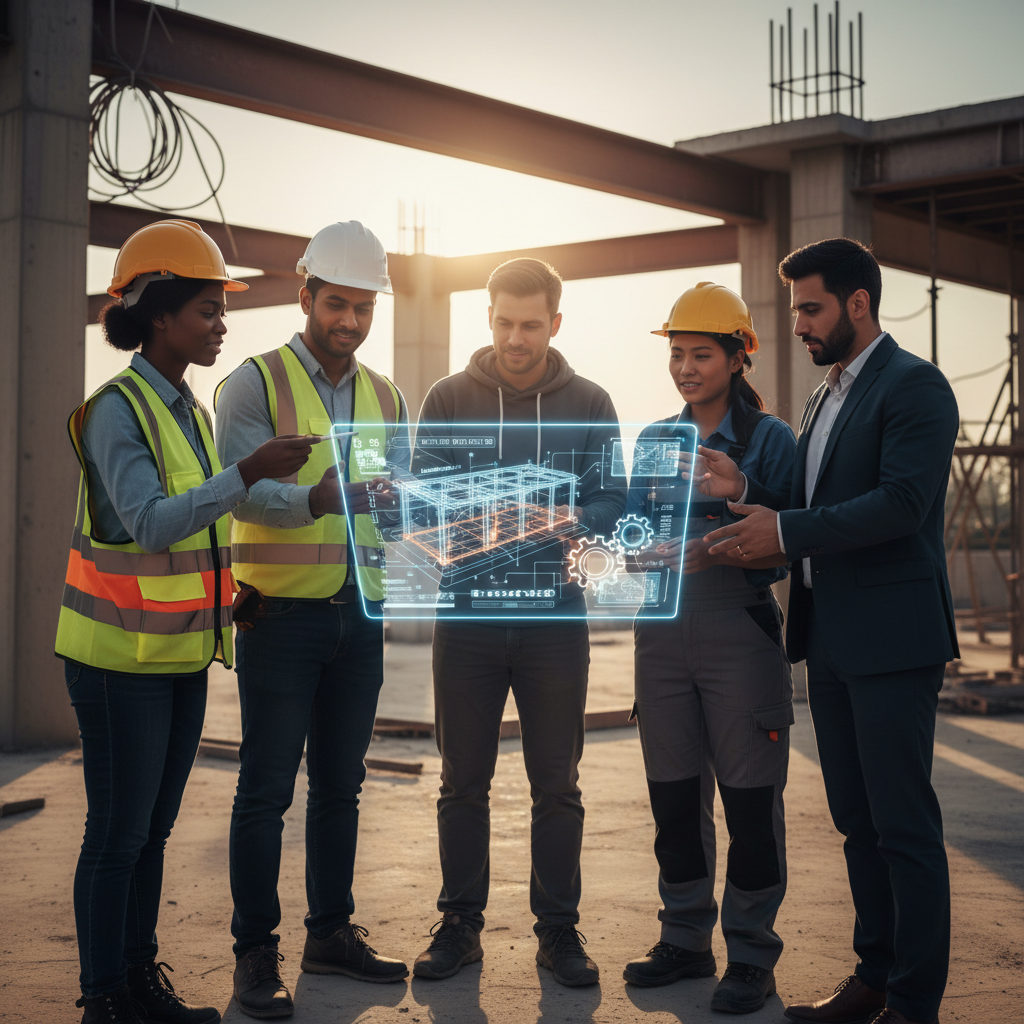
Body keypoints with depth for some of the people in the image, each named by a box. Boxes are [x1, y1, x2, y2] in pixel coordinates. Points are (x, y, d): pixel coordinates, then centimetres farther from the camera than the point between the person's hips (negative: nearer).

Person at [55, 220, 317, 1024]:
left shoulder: (191, 411, 10)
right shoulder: (119, 409, -15)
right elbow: (149, 524, -27)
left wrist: (228, 595, 11)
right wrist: (250, 474, -33)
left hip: (182, 655, 8)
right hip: (121, 656, -8)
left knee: (154, 827, 14)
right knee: (118, 831, 0)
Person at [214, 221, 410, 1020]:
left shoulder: (386, 398, 13)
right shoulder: (256, 383, -4)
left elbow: (404, 497, 11)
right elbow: (242, 489, -16)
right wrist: (313, 498, -34)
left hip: (360, 613, 5)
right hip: (283, 613, -5)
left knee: (340, 782, 13)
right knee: (267, 786, -1)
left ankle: (332, 932, 25)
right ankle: (256, 953, 8)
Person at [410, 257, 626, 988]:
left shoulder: (589, 403, 3)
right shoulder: (449, 398, 3)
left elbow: (612, 501, 0)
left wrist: (569, 523, -22)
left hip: (555, 617, 0)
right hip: (468, 613, 0)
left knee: (557, 785, 6)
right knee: (463, 782, 7)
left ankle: (559, 929, 18)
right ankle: (460, 925, 20)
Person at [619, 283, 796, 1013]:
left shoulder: (769, 439, -1)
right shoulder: (654, 439, 12)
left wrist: (740, 492, -23)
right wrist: (646, 555, -12)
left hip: (738, 631, -5)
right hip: (663, 635, 5)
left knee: (750, 797, -1)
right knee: (674, 795, 11)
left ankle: (751, 957, 12)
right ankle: (686, 940, 25)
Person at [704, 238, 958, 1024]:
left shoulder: (914, 386, -9)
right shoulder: (828, 396, 19)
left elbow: (903, 501, -20)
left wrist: (787, 531, -21)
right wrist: (752, 516, 4)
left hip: (892, 638, -9)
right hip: (831, 637, 9)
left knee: (904, 826, -3)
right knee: (857, 820, 14)